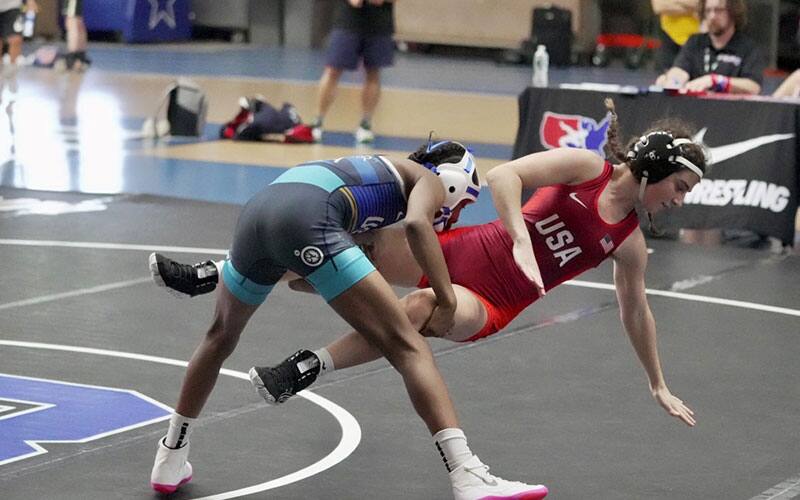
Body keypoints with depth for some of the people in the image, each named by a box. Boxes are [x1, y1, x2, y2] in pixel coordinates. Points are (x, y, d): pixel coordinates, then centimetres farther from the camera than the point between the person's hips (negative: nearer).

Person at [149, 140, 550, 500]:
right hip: (308, 221, -7)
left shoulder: (385, 167, 40)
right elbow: (416, 222, -5)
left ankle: (171, 461, 38)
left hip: (257, 209, 8)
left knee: (221, 336, 30)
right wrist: (447, 300, -1)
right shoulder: (430, 180, 18)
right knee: (407, 346, -7)